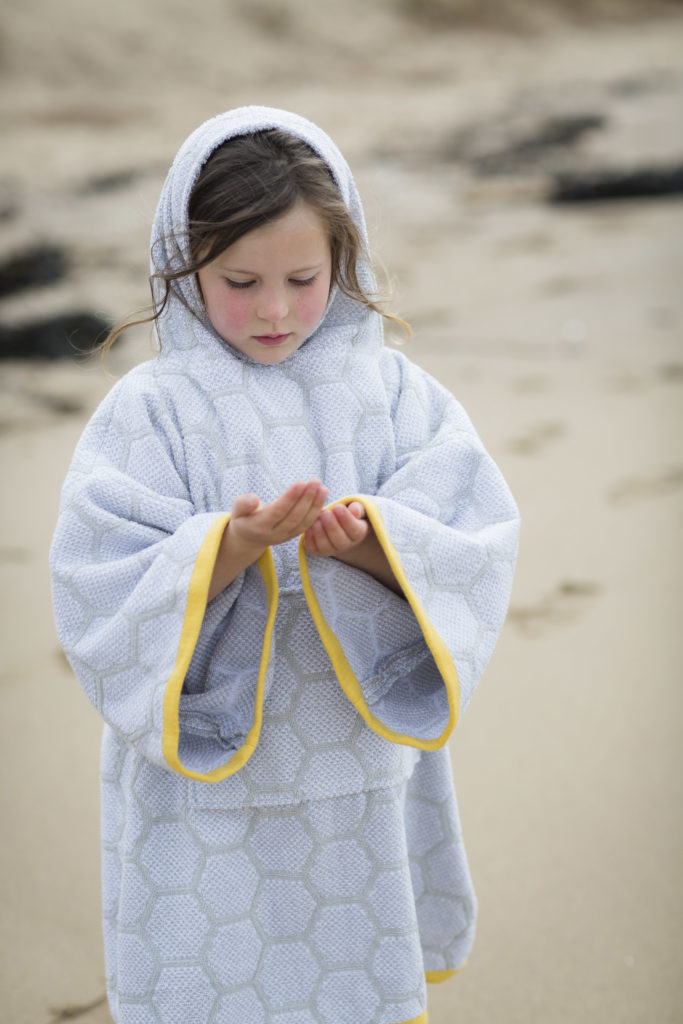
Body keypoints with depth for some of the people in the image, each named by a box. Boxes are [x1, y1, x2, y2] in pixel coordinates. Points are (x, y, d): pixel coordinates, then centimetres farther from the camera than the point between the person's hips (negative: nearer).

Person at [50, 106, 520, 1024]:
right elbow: (104, 600, -15)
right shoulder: (152, 412, -8)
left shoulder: (393, 392, 0)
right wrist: (230, 546, -30)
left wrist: (369, 543, -27)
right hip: (208, 799, -2)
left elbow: (476, 547, -9)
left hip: (365, 786, 3)